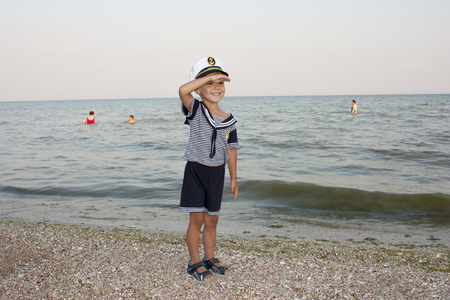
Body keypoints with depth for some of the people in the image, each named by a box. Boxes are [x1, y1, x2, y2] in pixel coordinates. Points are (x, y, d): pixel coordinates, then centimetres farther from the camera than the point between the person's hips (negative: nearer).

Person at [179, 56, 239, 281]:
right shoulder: (195, 110, -8)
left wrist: (233, 178, 10)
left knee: (212, 220, 13)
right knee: (196, 219, 0)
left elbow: (231, 149, 9)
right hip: (195, 170, -4)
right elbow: (182, 91, -29)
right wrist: (209, 76, -26)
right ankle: (195, 263, 16)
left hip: (217, 173, 4)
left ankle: (209, 259, 30)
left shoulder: (228, 120, 4)